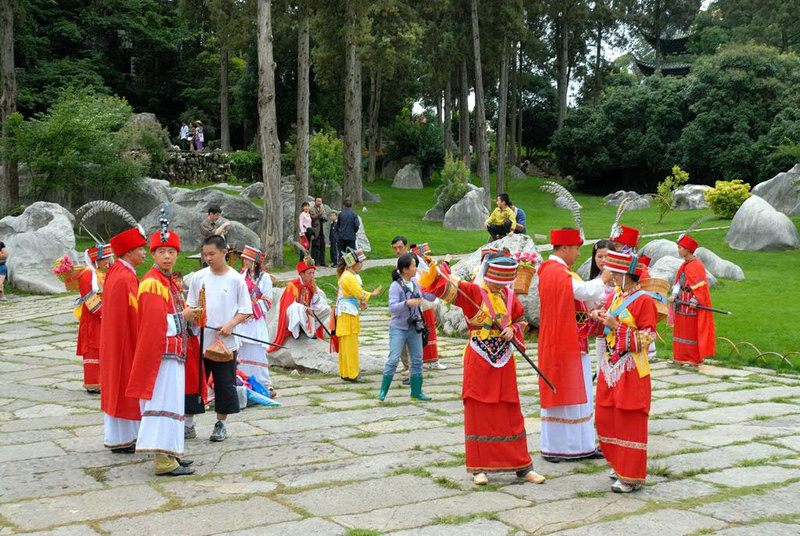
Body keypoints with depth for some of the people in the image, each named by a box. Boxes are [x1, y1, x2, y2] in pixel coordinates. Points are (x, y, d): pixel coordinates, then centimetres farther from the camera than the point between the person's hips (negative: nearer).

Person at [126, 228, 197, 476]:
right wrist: (182, 316, -10)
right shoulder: (152, 282, -15)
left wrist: (184, 315, 9)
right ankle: (163, 461, -8)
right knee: (163, 404, -9)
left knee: (170, 402, 15)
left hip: (172, 352, 10)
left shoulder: (167, 281, 17)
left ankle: (168, 454, 24)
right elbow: (155, 322, -22)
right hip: (161, 353, -10)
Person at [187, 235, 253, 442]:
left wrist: (230, 324, -16)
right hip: (200, 340, 2)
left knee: (225, 384, 5)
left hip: (226, 342, -2)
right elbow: (191, 306, 11)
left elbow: (245, 311, 0)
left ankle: (221, 424, 20)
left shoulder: (236, 279, -3)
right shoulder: (199, 277, 5)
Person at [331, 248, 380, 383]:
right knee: (350, 345, -6)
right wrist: (372, 294, -6)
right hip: (347, 313, -10)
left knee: (346, 345, 13)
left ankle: (345, 373, 19)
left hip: (348, 312, 10)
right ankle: (351, 374, -3)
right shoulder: (349, 277, -17)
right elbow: (359, 293, -21)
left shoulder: (351, 275, 16)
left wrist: (360, 302, 6)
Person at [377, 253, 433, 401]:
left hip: (415, 328, 6)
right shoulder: (395, 286, -14)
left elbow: (431, 297, 14)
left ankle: (416, 392, 20)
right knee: (393, 360, -9)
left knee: (417, 360, 10)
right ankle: (383, 391, 1)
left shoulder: (416, 283, 5)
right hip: (399, 328, -6)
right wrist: (408, 303, -37)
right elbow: (392, 307, -24)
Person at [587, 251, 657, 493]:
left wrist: (617, 326, -21)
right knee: (605, 418, 11)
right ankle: (620, 465, 28)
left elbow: (647, 338, -15)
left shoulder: (643, 300, -12)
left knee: (630, 421, -3)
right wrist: (598, 318, 0)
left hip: (631, 370, -8)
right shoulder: (614, 296, 11)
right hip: (610, 366, 8)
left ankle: (631, 477, 6)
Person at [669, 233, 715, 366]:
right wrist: (674, 295, -3)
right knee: (681, 329, 12)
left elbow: (701, 286, -19)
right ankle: (681, 357, 21)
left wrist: (695, 300, -24)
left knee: (692, 331, -1)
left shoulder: (697, 265, -14)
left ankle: (693, 359, 8)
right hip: (681, 304, 9)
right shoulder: (684, 265, 12)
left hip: (691, 305, -9)